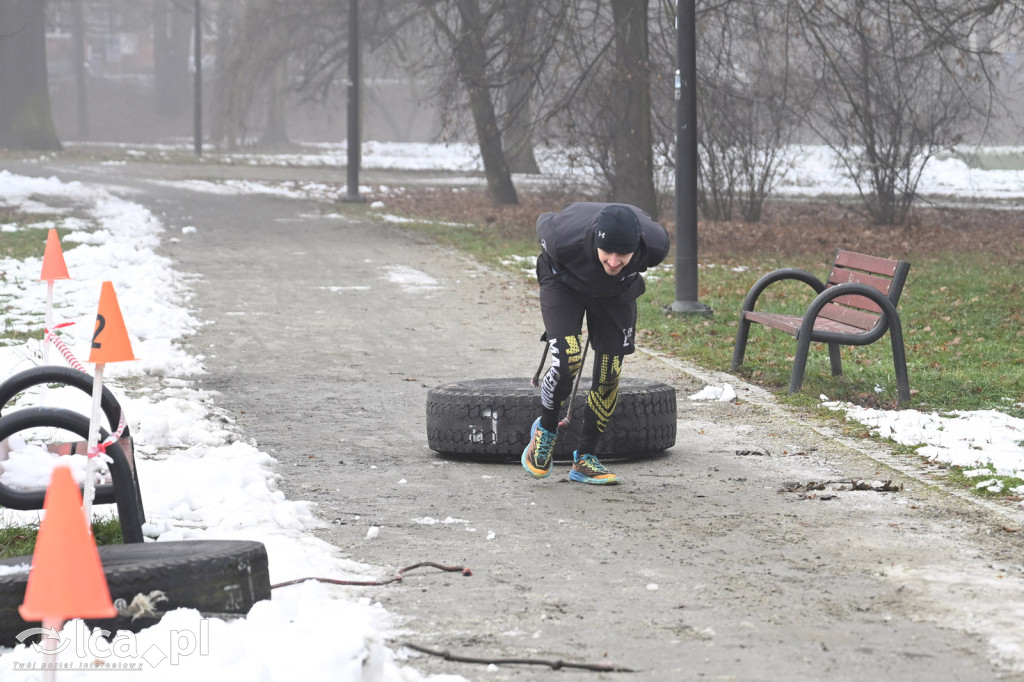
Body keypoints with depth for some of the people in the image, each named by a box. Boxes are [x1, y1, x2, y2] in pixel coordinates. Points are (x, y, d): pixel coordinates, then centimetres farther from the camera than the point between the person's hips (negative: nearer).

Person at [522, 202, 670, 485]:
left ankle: (584, 458, 12)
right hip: (564, 283, -3)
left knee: (610, 374, -3)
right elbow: (544, 222, -15)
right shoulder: (565, 239, -41)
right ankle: (545, 430, 6)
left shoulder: (655, 245, -35)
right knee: (568, 361, -21)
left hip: (616, 292, 3)